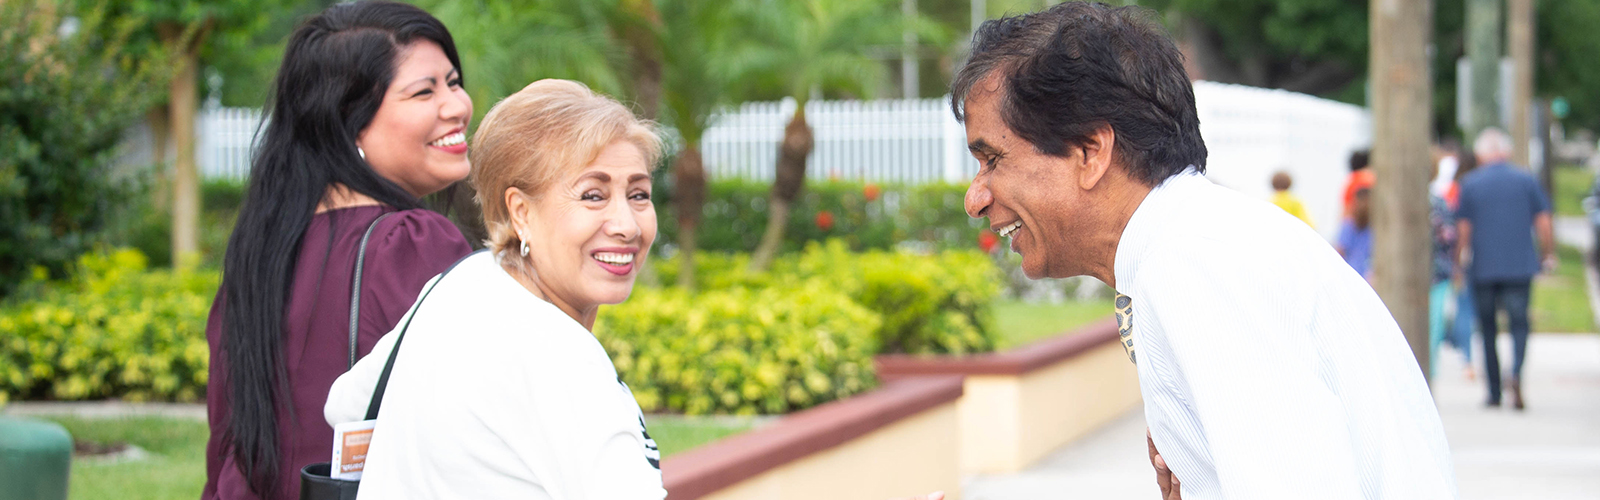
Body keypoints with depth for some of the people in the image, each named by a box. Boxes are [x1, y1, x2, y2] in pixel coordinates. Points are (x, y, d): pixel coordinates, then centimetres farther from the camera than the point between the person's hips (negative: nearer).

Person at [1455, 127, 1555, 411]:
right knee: (1519, 323, 3)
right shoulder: (1525, 180, 3)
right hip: (1520, 265, 0)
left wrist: (1461, 255, 17)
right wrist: (1549, 255, 14)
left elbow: (1463, 228, 2)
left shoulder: (1470, 184, 1)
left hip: (1483, 267, 0)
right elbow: (1543, 223, 2)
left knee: (1488, 328, 9)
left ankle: (1494, 392, 9)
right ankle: (1516, 373, -25)